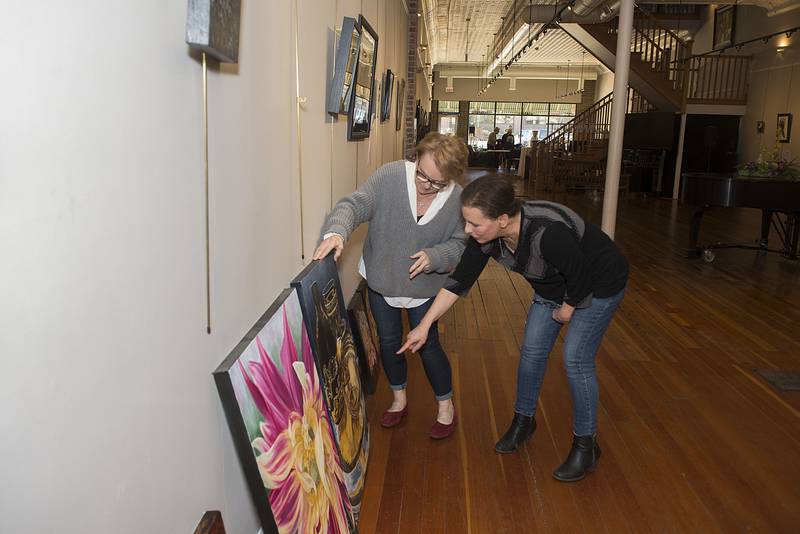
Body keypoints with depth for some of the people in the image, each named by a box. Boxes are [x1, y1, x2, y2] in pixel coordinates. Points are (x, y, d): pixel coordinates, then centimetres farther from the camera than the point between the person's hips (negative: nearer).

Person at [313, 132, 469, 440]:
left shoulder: (457, 200, -18)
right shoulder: (390, 177, -23)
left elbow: (459, 244, -9)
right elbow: (355, 205, -27)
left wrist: (434, 257, -30)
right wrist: (337, 231, -48)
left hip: (423, 285, -1)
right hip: (380, 279, 1)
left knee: (427, 345, 8)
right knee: (389, 342, 16)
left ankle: (446, 406, 33)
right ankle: (399, 400, 42)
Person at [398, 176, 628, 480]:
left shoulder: (548, 232, -43)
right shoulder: (485, 235, -21)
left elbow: (581, 277, -29)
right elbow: (460, 280, -12)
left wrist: (566, 311, -11)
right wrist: (425, 325, -11)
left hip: (598, 284, -7)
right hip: (554, 286, 7)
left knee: (576, 359, -9)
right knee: (532, 350, 7)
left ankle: (586, 444, 9)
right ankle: (523, 420, 29)